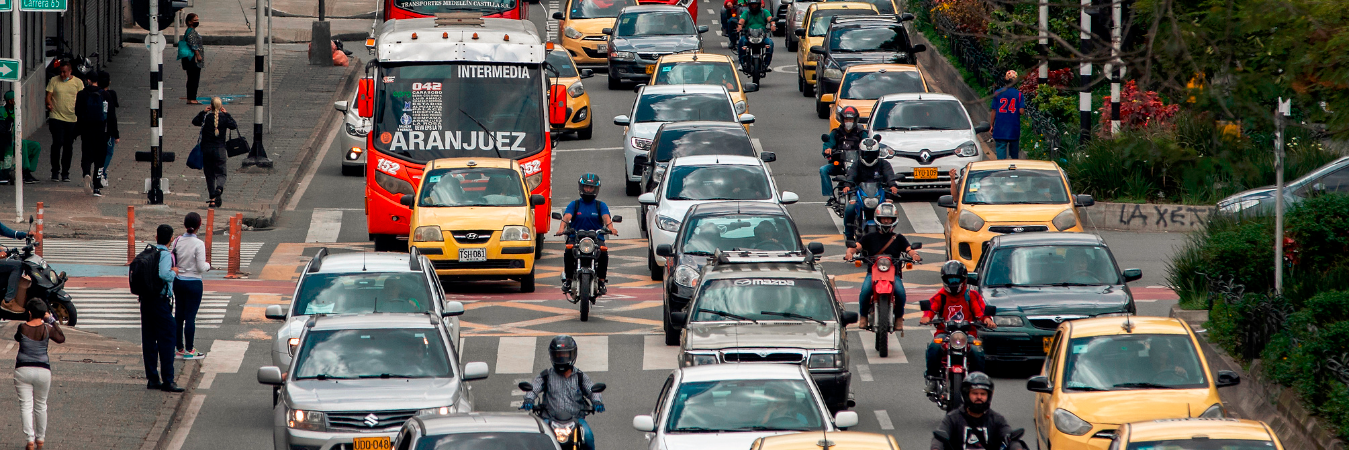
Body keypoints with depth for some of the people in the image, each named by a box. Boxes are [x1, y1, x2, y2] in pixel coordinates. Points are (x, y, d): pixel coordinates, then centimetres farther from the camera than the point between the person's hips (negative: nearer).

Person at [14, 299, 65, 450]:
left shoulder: (23, 328, -8)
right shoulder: (47, 329, -6)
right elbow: (61, 339, 7)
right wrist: (52, 320, 11)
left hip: (23, 370, -2)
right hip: (43, 370, 2)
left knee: (26, 405, 2)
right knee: (41, 405, 17)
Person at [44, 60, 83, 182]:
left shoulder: (78, 82, 5)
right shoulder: (54, 81, 4)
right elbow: (48, 96, 3)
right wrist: (49, 104, -19)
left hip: (72, 119, 1)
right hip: (57, 117, -1)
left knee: (68, 146, 5)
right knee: (57, 143, -12)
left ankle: (65, 173, 14)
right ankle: (55, 172, -2)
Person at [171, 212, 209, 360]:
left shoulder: (177, 241, -2)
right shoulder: (199, 244, -16)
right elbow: (201, 267, -15)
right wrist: (208, 265, 6)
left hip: (178, 281, 5)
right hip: (193, 283, -5)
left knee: (178, 315, 12)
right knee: (190, 317, 2)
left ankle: (179, 348, 19)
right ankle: (189, 350, 7)